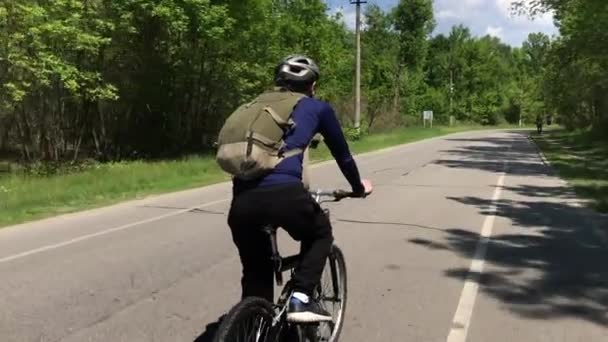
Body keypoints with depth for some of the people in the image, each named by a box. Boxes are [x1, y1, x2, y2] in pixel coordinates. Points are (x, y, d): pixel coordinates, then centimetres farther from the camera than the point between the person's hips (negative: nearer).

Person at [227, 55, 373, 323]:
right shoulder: (317, 108, 18)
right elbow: (341, 153, 27)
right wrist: (358, 188, 45)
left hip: (242, 200, 4)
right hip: (283, 193, -4)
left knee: (255, 273, 22)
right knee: (320, 234, 27)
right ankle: (300, 299, 13)